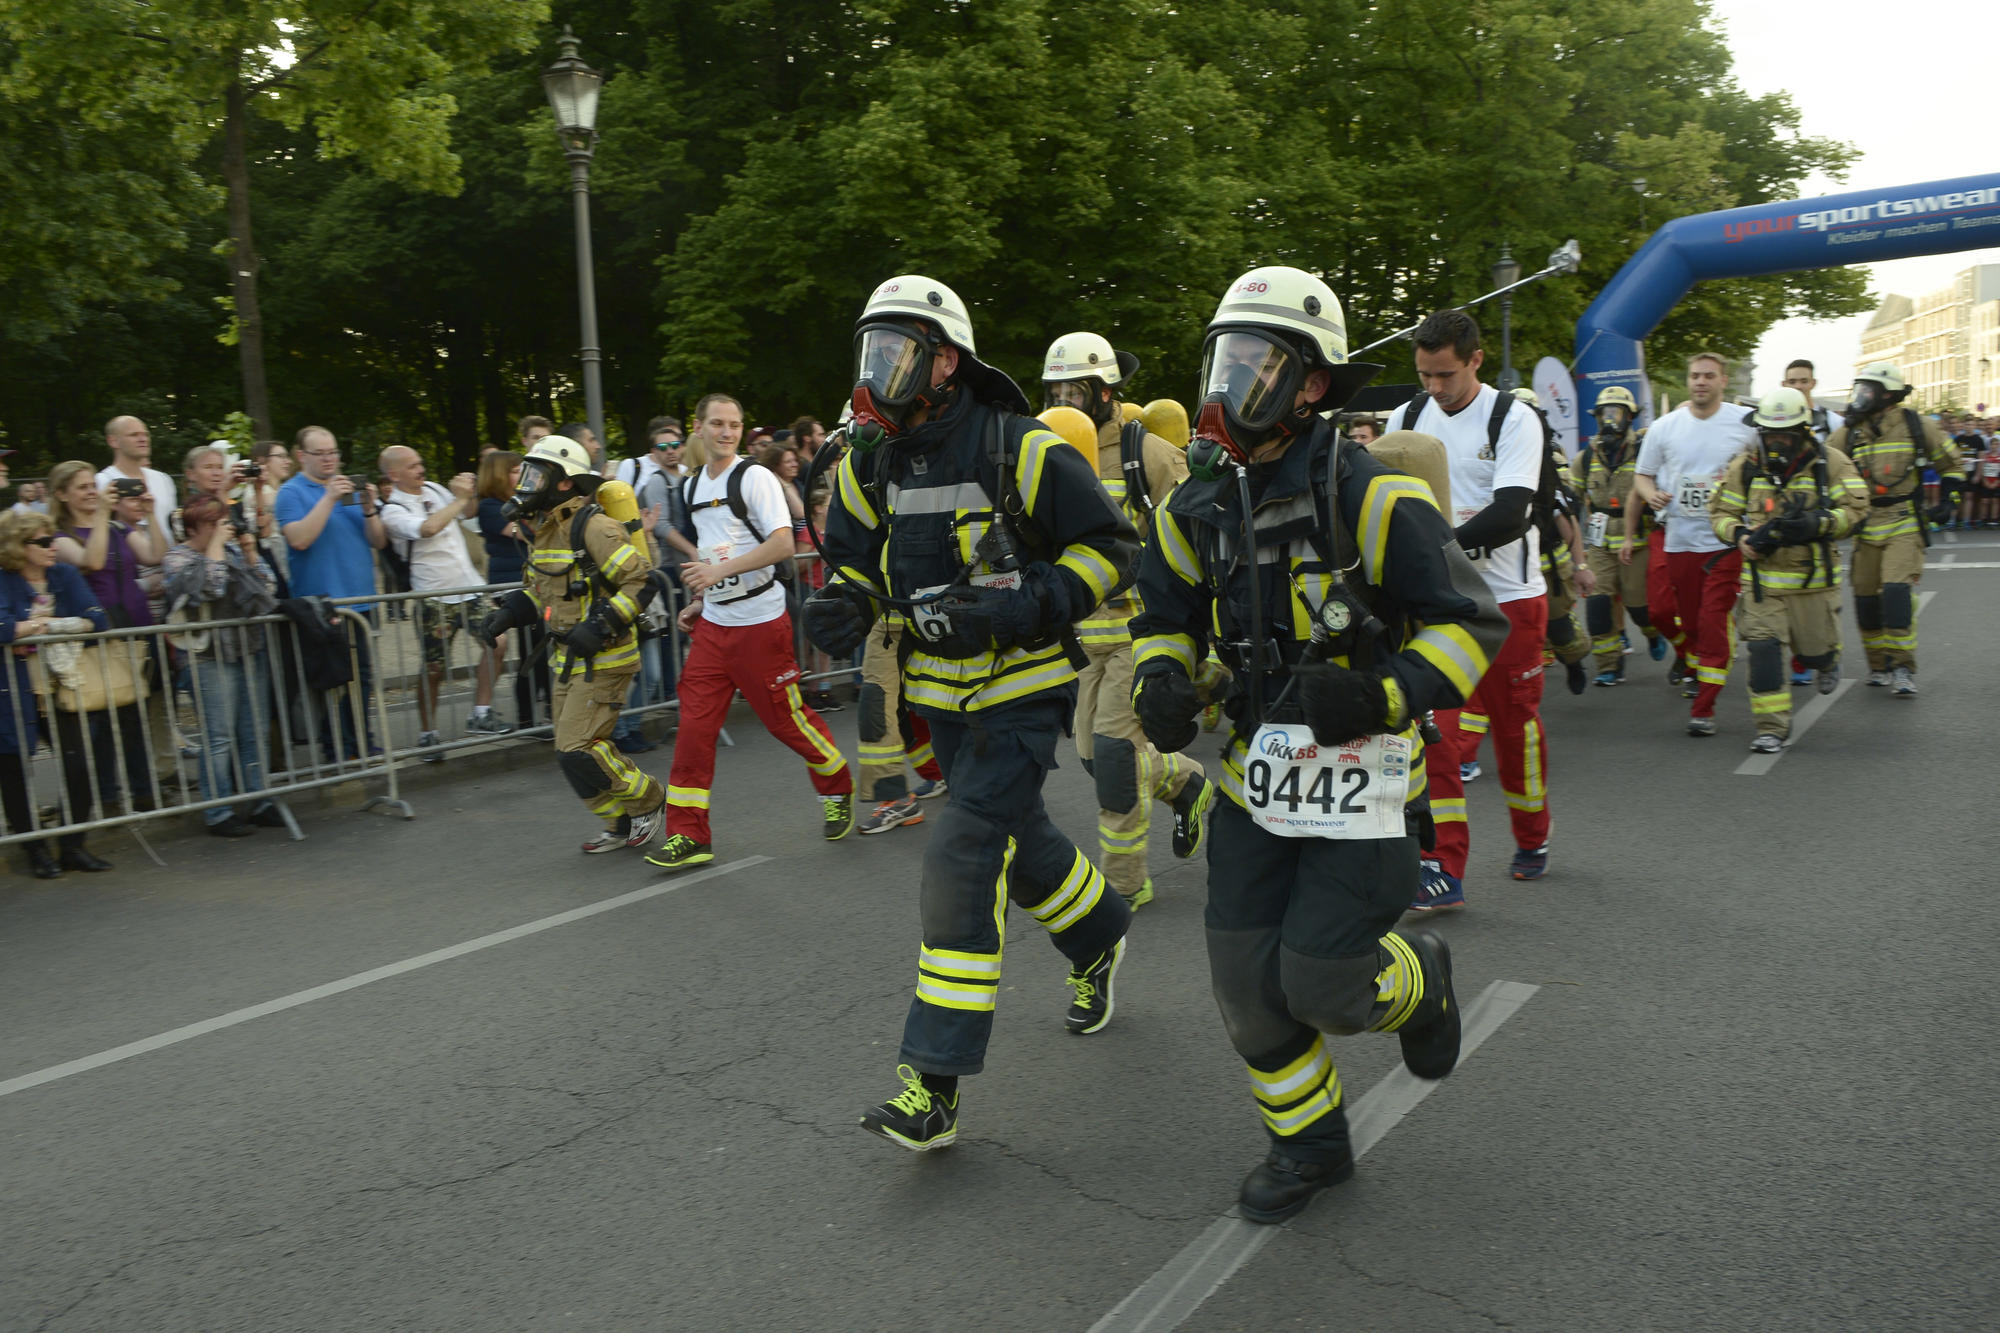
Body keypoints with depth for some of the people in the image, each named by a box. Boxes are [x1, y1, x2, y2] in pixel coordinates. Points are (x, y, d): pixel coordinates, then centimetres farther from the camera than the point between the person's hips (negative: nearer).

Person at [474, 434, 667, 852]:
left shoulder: (593, 526, -17)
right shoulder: (546, 529, 12)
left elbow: (641, 582, -20)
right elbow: (540, 590, 23)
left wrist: (600, 626, -26)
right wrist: (504, 614, 6)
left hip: (604, 658, -9)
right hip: (570, 658, 10)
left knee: (578, 749, -12)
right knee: (572, 752, 12)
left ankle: (646, 801, 10)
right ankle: (623, 824, 25)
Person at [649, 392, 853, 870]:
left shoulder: (755, 477, -8)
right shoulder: (692, 486, 14)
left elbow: (783, 545, -18)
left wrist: (720, 571, -24)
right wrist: (700, 601, 14)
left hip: (759, 621, -6)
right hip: (713, 624, 6)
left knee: (787, 719, 3)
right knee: (694, 727, -1)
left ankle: (838, 792, 28)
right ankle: (688, 835, 5)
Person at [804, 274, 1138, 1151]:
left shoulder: (1018, 451, -16)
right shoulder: (870, 461, 4)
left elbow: (1112, 547, -11)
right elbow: (853, 557, 16)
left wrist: (1023, 606, -25)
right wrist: (840, 606, -8)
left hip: (1022, 689, -7)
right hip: (941, 692, 7)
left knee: (963, 860, -13)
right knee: (1021, 842, 20)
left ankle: (934, 1084, -6)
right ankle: (1100, 939, 51)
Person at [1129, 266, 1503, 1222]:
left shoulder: (1370, 498, -16)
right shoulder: (1202, 505, 3)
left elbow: (1472, 622, -12)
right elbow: (1164, 614, 16)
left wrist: (1383, 697, -26)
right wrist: (1162, 682, -5)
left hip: (1359, 773, -6)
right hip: (1257, 768, 6)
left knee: (1322, 980, -5)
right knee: (1244, 978, 6)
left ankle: (1420, 982, 32)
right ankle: (1308, 1144, 30)